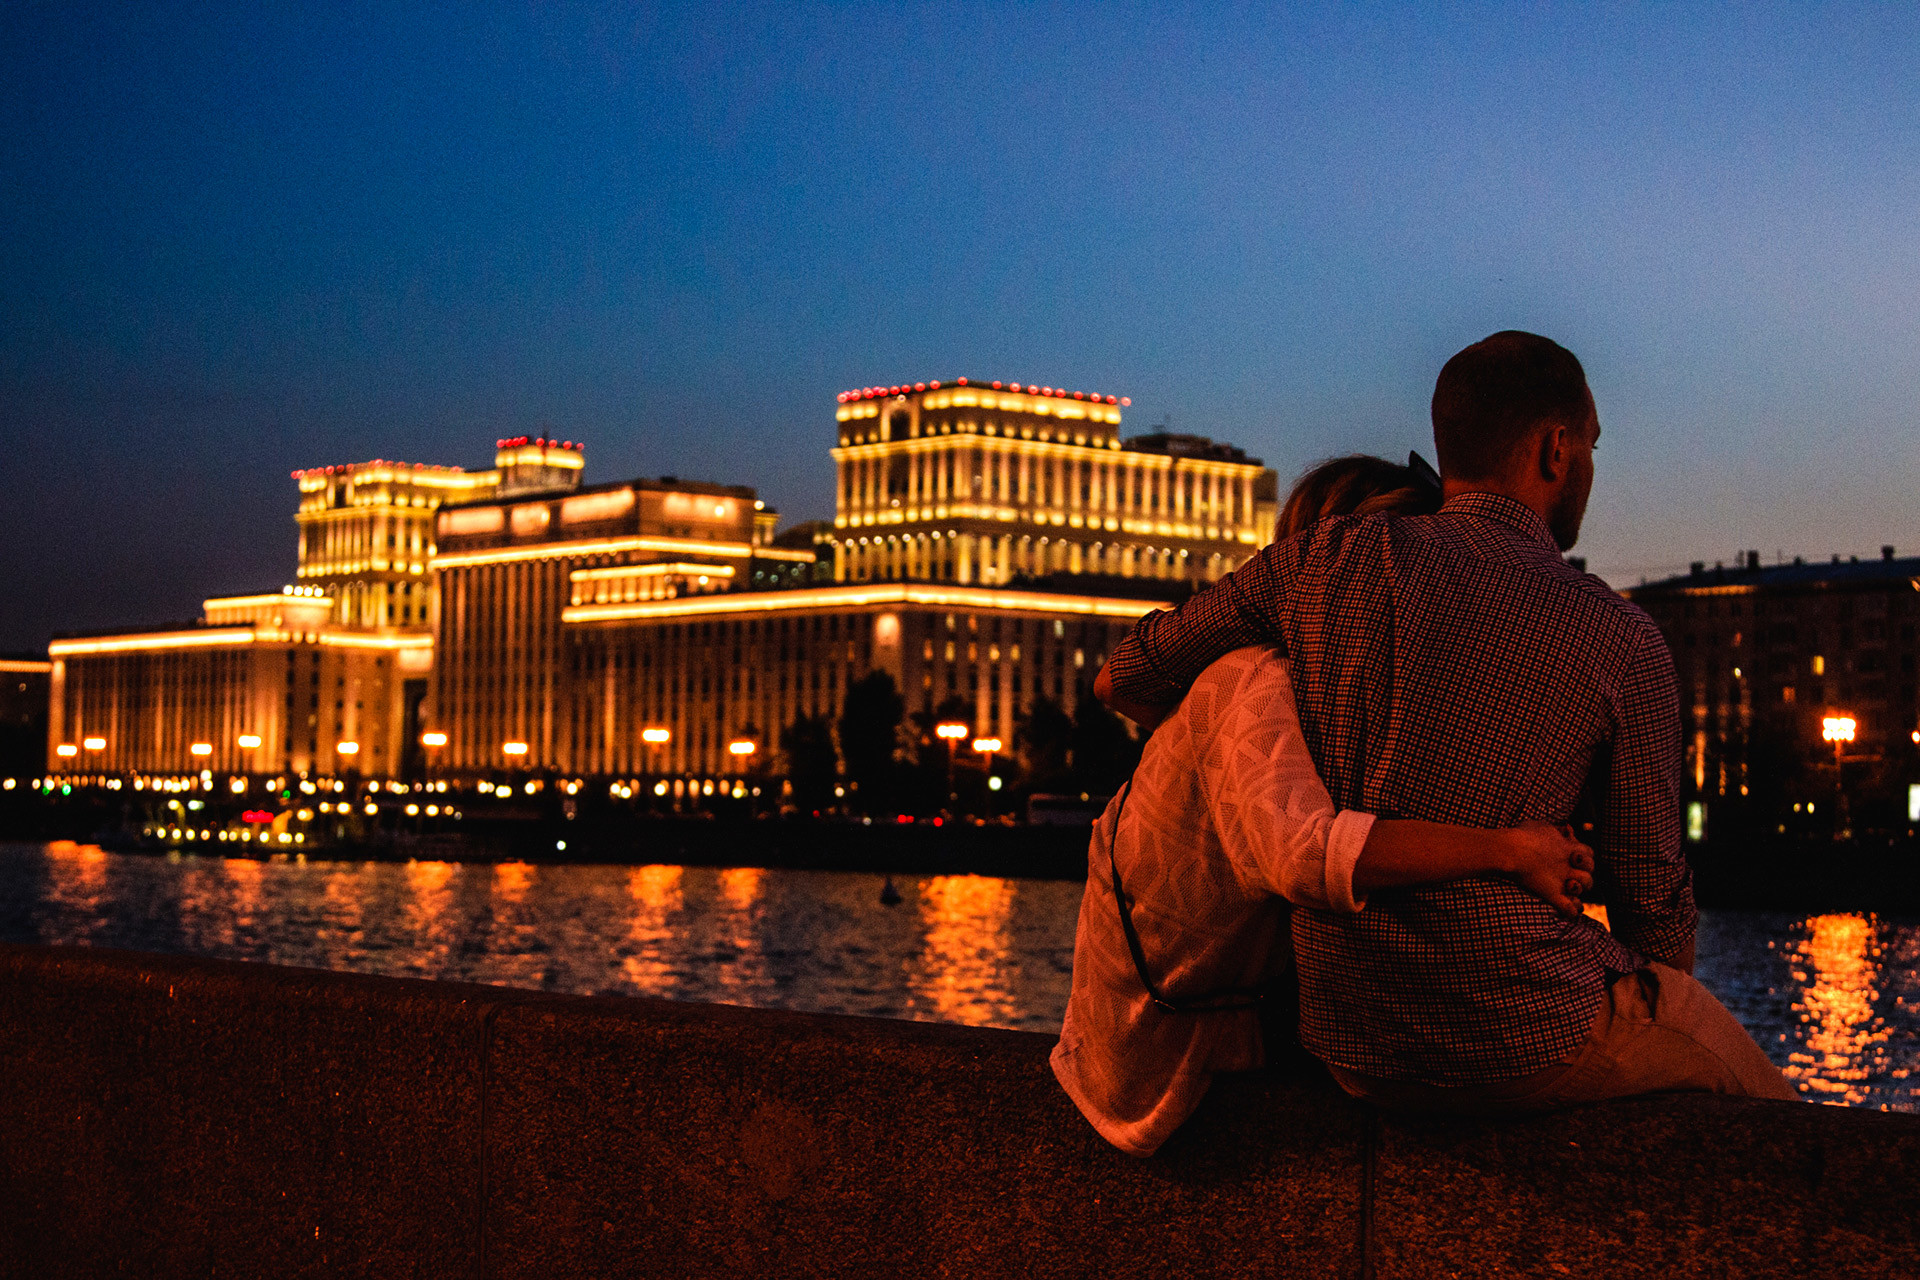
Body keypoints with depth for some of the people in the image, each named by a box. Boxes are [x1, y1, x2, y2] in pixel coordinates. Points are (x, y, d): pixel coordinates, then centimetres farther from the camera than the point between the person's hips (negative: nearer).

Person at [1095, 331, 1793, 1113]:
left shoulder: (1331, 558, 1)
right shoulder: (1621, 642, -4)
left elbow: (1121, 682, 11)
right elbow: (1648, 888, 3)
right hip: (1528, 1046, -4)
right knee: (1755, 1096, 24)